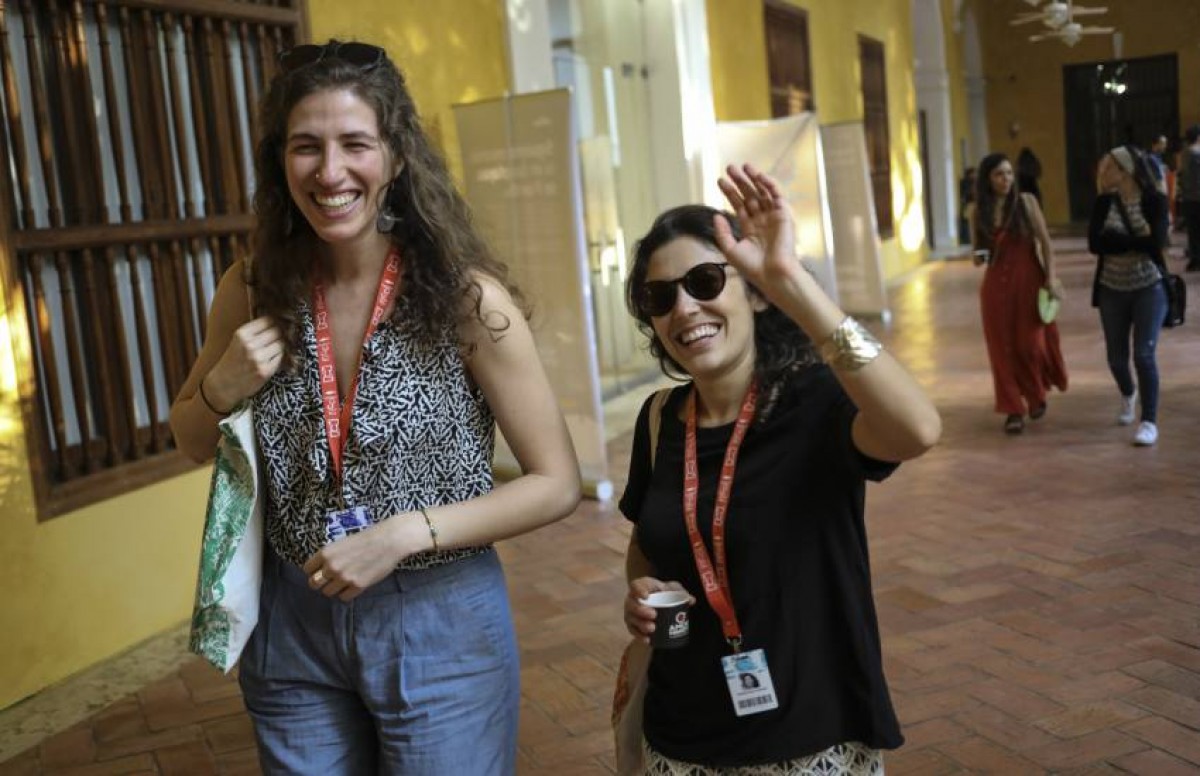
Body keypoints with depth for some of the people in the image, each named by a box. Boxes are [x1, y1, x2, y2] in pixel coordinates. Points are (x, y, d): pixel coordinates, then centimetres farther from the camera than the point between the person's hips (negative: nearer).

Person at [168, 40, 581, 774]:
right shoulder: (253, 294, -6)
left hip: (441, 625, -3)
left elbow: (556, 483, -11)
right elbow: (192, 445, 9)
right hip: (291, 626, 3)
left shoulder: (466, 297, -17)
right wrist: (222, 388, -12)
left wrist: (405, 532, -21)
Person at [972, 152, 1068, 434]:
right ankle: (1014, 410, 11)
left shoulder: (1026, 201, -2)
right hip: (996, 284, 2)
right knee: (1003, 347, 2)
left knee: (1030, 342, -1)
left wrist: (1051, 277, -10)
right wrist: (978, 257, -9)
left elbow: (1045, 241, -3)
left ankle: (1037, 394, 27)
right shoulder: (981, 211, 5)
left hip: (1028, 280, -2)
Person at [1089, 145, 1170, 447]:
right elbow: (1094, 244, -15)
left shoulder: (1154, 200, -9)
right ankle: (1128, 393, 43)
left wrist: (1115, 239, -14)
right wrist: (1136, 240, -19)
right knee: (1116, 358, 10)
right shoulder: (1104, 202, -2)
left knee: (1144, 355, -12)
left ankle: (1149, 421, -2)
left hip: (1148, 288, -3)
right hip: (1112, 290, 3)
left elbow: (1154, 244, -20)